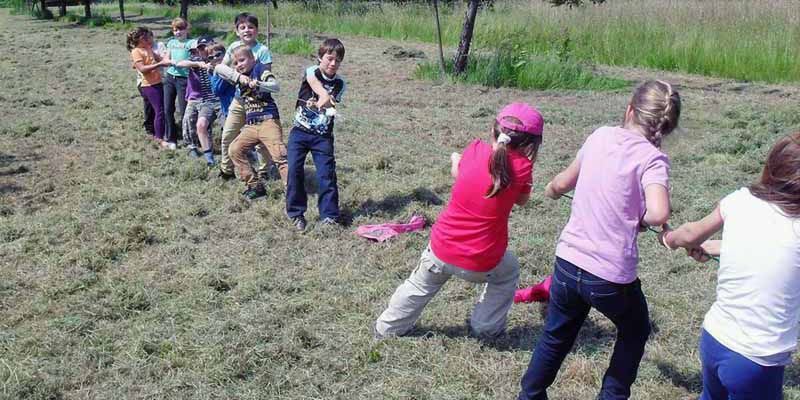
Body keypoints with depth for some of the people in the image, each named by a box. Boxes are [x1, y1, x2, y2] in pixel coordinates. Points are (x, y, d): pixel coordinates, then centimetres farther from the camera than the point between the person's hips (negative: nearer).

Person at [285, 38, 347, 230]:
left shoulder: (340, 84, 3)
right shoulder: (311, 72, -6)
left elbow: (332, 106, -5)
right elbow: (317, 85, -29)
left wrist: (324, 104, -30)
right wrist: (324, 96, -52)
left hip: (323, 136, 2)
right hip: (300, 132, -1)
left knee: (327, 174, -4)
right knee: (294, 171, -6)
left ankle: (329, 215, 6)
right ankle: (296, 213, 8)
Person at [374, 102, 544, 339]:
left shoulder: (475, 150, -8)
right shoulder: (522, 166, -15)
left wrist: (455, 159, 36)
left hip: (441, 249, 3)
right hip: (482, 265, -2)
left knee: (420, 285, 30)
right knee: (509, 273, 32)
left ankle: (388, 329, 43)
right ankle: (487, 328, 34)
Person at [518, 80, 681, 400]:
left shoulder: (600, 136, 2)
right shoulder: (652, 159, -13)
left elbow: (562, 184, 14)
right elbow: (658, 214, -30)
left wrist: (551, 190, 37)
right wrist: (639, 220, -7)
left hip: (567, 262, 5)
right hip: (610, 276, -4)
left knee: (556, 336, 28)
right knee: (635, 332, 28)